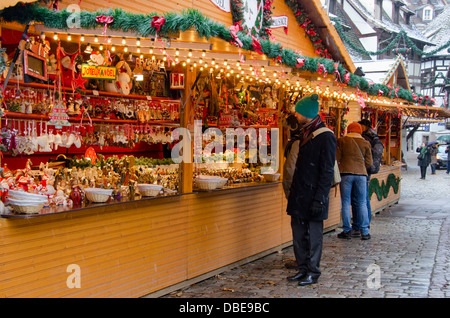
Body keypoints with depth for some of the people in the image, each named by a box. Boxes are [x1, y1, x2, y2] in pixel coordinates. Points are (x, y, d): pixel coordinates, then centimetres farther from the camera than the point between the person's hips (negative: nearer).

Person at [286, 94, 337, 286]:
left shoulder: (326, 137, -14)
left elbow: (327, 172, -16)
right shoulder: (305, 133, 14)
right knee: (298, 234, 13)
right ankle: (303, 269, 24)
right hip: (299, 195, 9)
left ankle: (313, 273, 13)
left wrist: (319, 198, -20)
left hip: (313, 195, -9)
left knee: (314, 235, 2)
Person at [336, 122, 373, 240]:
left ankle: (347, 231, 4)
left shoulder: (341, 141, 3)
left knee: (346, 202, 3)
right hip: (361, 173, 2)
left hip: (346, 173, -2)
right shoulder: (365, 143, 8)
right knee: (362, 203, 7)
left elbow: (336, 158, 1)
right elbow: (369, 162, 8)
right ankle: (364, 231, 7)